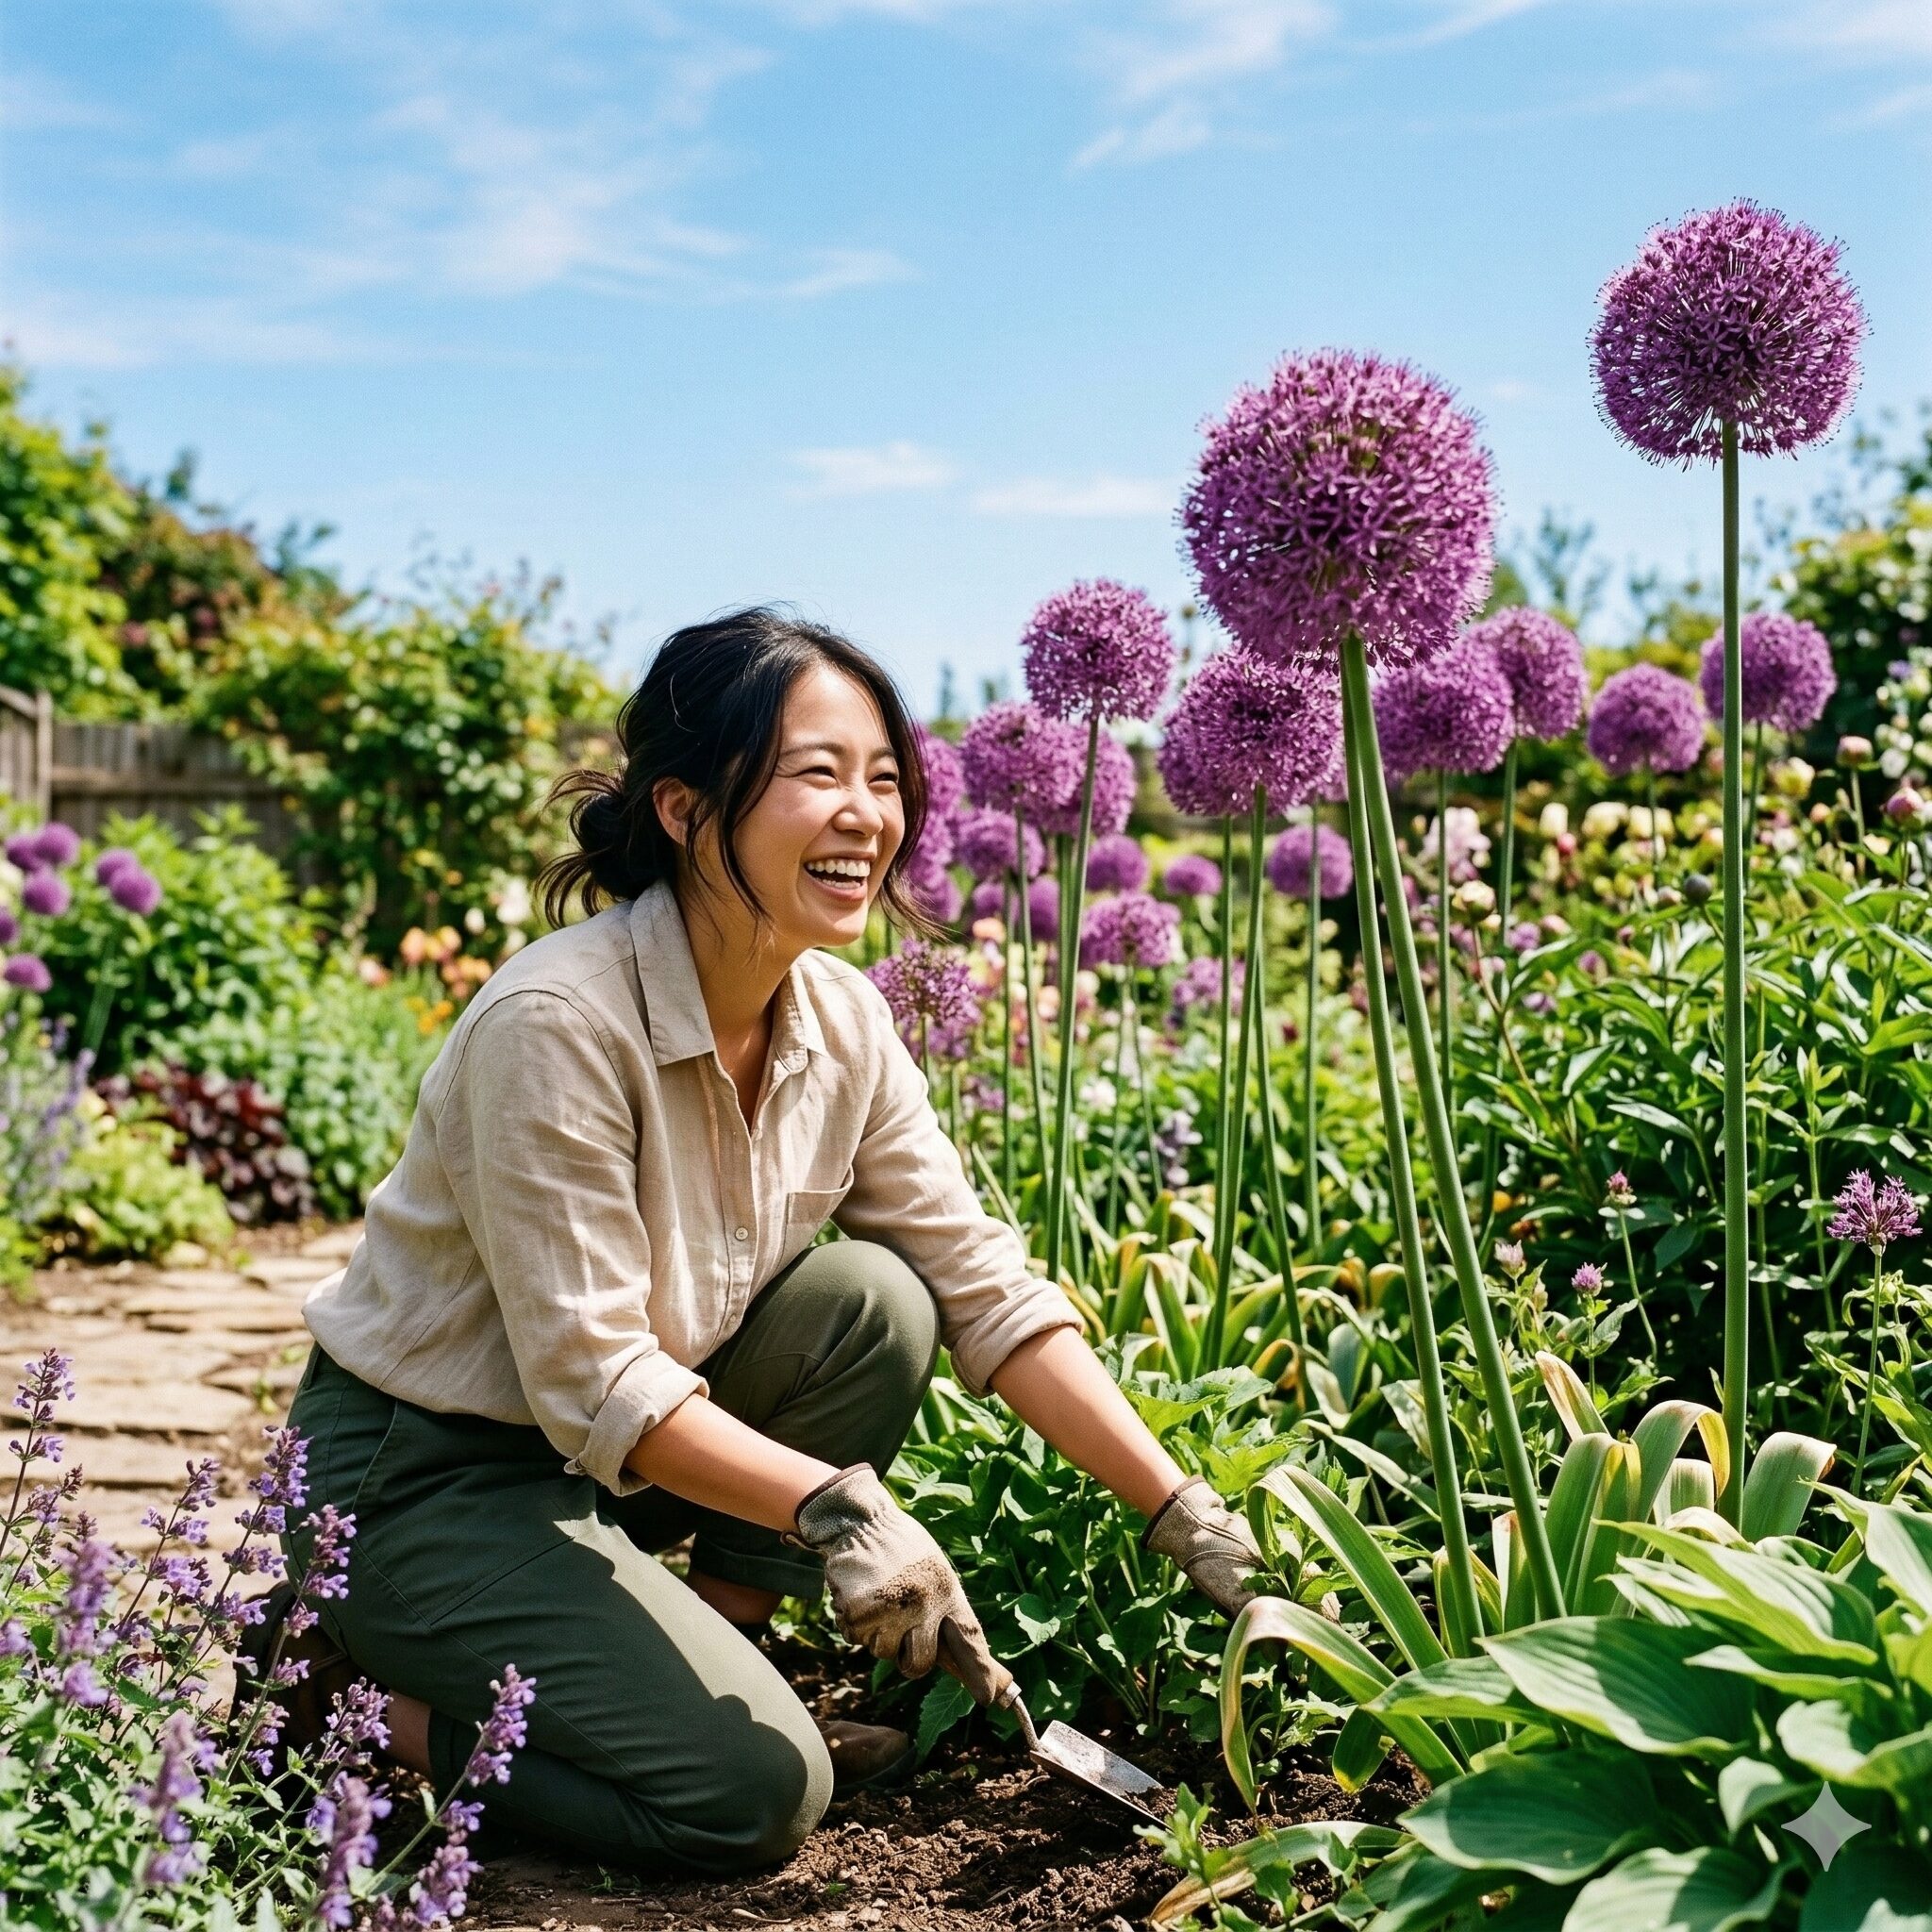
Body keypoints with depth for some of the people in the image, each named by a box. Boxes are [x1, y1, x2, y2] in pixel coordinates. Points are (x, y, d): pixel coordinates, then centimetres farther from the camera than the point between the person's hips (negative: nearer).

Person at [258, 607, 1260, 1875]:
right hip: (422, 1472, -7)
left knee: (877, 1303, -14)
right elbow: (589, 1380, -27)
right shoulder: (558, 1024, -28)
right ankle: (361, 1696, 3)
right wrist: (832, 1507, -35)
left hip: (613, 1451, 7)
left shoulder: (842, 1021, -6)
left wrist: (1185, 1516, -9)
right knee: (755, 1793, -17)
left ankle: (702, 1663, 2)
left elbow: (985, 1286, -4)